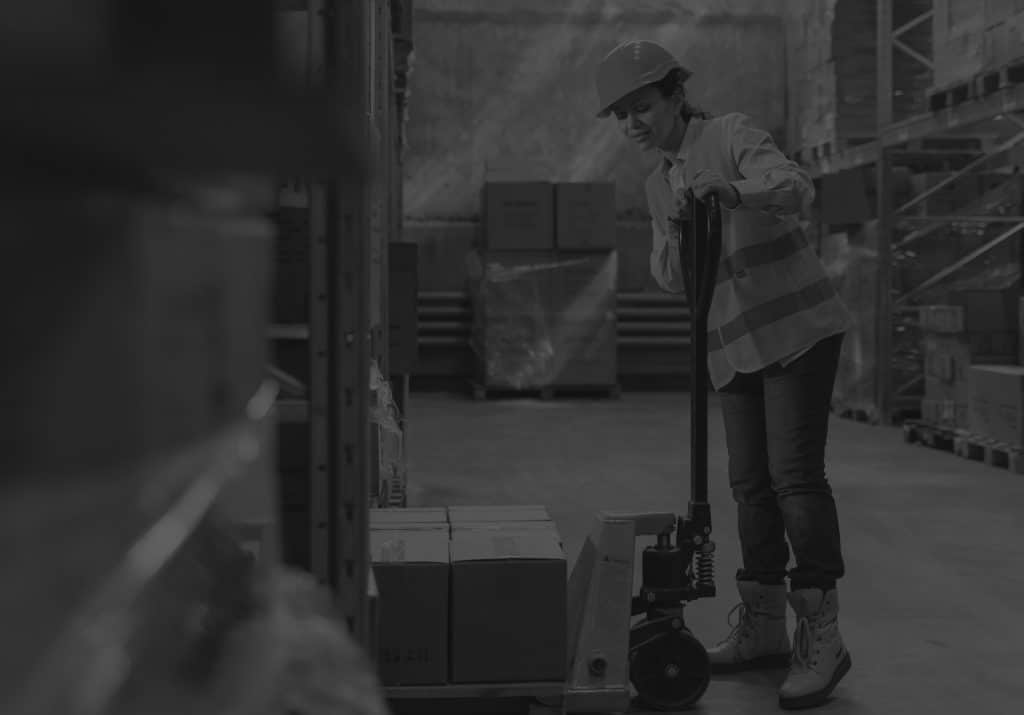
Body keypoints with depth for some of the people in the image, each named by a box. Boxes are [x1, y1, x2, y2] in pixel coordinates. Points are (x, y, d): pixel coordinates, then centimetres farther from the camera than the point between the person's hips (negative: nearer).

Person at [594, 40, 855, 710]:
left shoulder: (734, 134, -9)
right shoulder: (662, 183, 13)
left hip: (798, 325, -7)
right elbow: (672, 277, 7)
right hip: (738, 342, 7)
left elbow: (796, 190, -27)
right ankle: (763, 629, 16)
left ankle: (822, 639, -11)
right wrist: (675, 232, -14)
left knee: (795, 473, -15)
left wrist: (730, 191, -45)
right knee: (751, 480, 7)